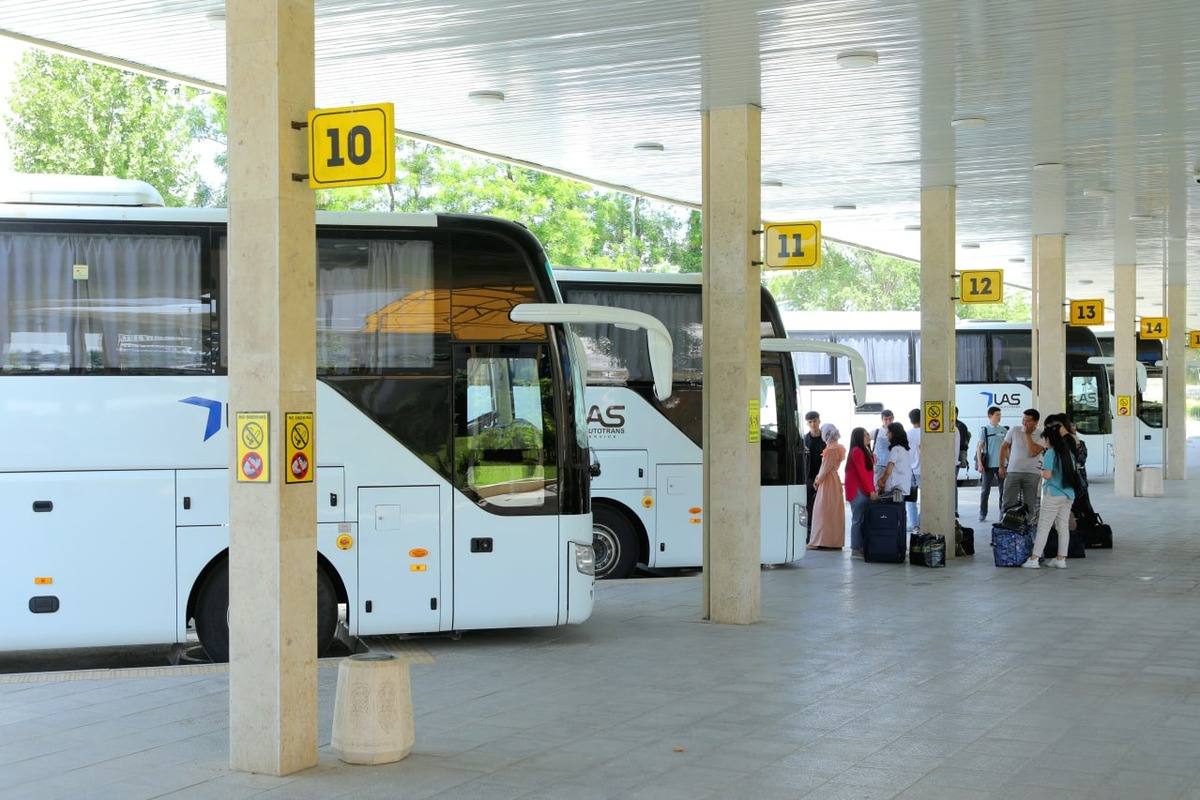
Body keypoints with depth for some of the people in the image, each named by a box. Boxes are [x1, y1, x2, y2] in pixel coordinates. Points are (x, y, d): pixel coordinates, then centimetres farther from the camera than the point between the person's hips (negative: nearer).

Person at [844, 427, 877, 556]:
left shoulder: (863, 451, 19)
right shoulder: (857, 451, -11)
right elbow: (862, 473, -16)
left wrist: (871, 489, 11)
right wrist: (871, 490, -16)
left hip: (863, 490, 9)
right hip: (858, 490, -9)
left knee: (863, 519, 6)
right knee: (858, 519, -7)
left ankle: (860, 547, 7)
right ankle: (856, 549, -5)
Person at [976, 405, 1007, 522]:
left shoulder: (1003, 430, 8)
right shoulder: (984, 430, -1)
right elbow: (979, 448, -2)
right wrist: (979, 464, -10)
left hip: (1001, 464, 3)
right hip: (988, 464, -3)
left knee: (1003, 490, 3)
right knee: (985, 490, 3)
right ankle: (982, 515, 9)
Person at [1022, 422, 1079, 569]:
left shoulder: (1051, 453, -12)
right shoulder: (1069, 453, 10)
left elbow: (1047, 475, -19)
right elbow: (1072, 472, 17)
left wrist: (1041, 472, 3)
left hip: (1053, 495, -7)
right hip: (1069, 494, 7)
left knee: (1043, 527, -4)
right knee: (1064, 527, 10)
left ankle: (1034, 559, -4)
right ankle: (1061, 559, 11)